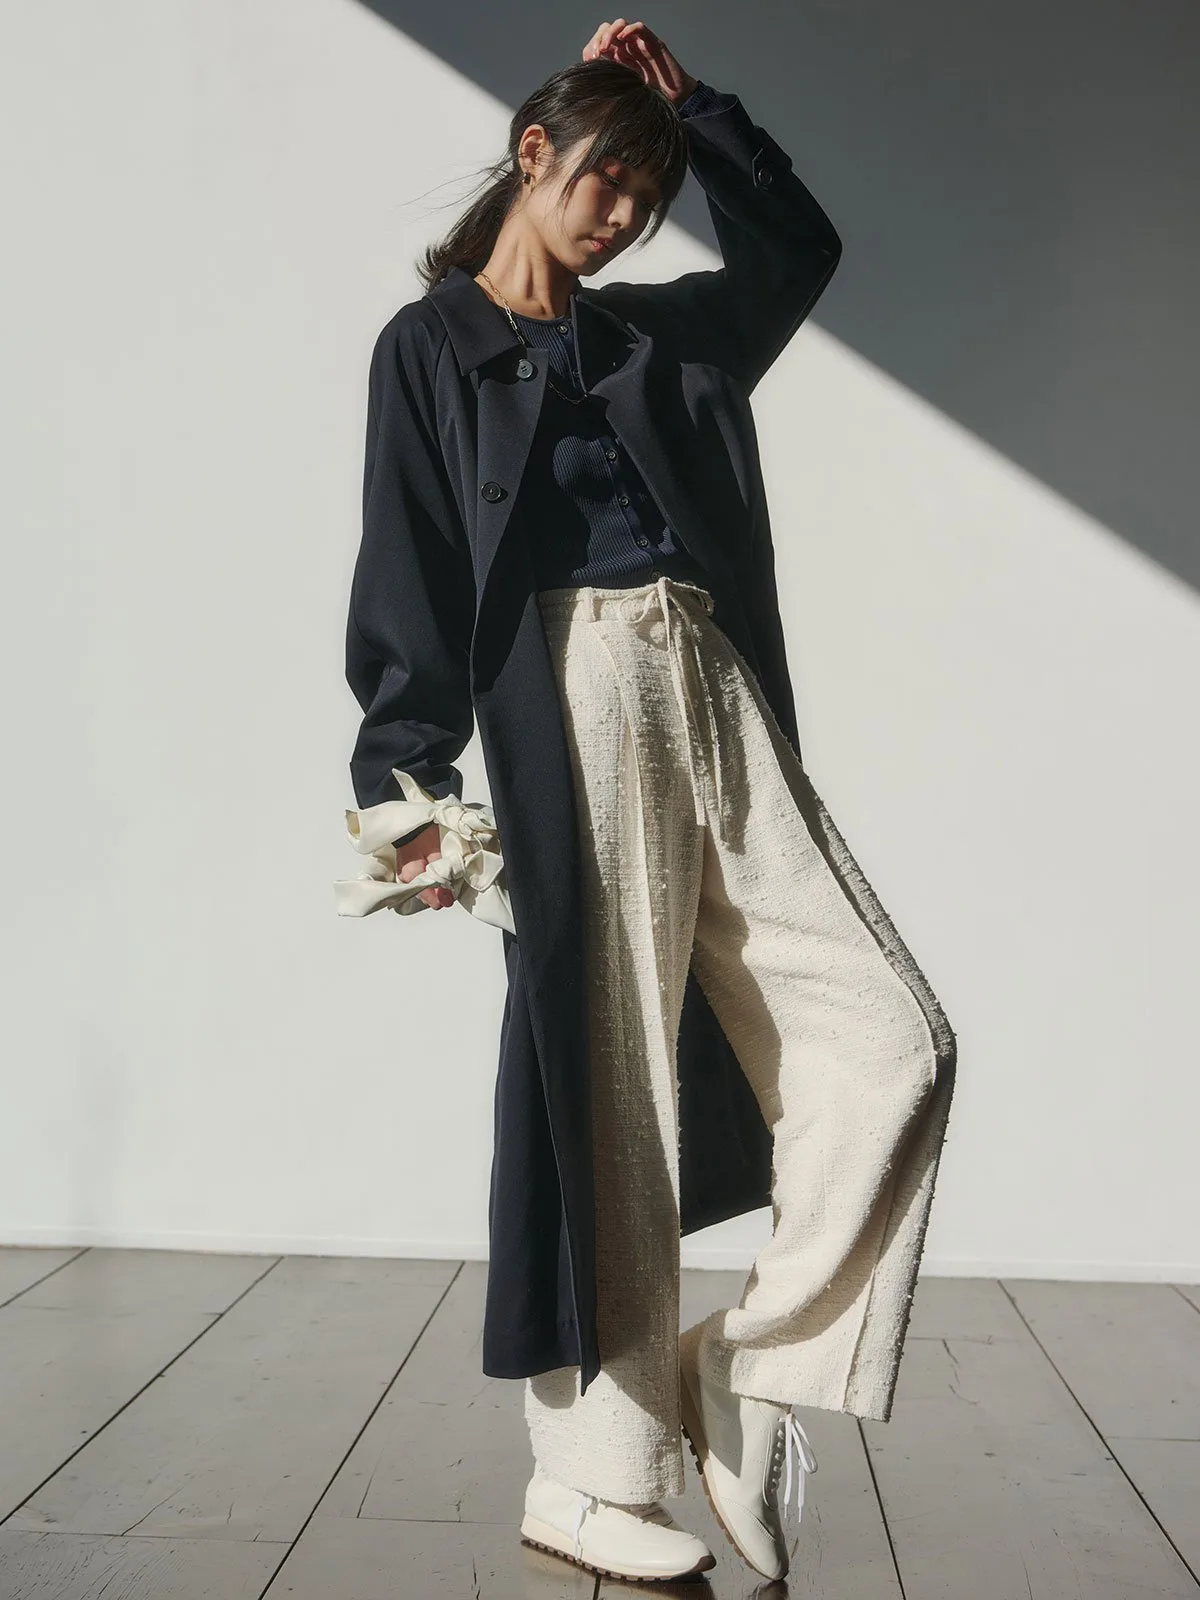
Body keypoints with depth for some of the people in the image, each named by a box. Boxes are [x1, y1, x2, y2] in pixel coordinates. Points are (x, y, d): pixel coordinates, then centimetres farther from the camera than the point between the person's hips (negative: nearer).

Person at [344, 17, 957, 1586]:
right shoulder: (433, 346, 9)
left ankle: (750, 1368, 9)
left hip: (720, 697, 6)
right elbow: (409, 576, -1)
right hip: (572, 701, -6)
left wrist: (693, 100, 26)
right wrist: (404, 777, -12)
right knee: (613, 1078, -6)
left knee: (892, 1041, -5)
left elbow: (799, 245, 34)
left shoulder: (660, 334, 25)